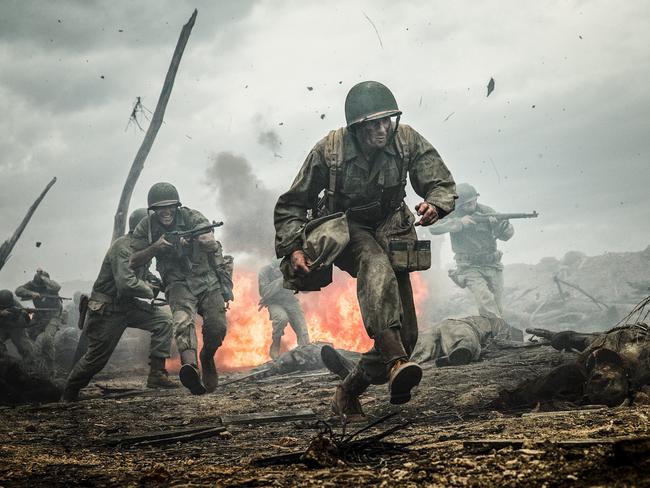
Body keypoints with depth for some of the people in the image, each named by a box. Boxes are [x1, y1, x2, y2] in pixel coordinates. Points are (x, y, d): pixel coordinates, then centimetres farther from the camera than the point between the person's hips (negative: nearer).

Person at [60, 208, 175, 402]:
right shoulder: (122, 248, -22)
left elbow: (143, 277, 21)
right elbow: (126, 284, -33)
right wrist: (150, 291, -17)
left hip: (127, 306, 8)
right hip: (106, 310, -8)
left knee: (163, 319, -11)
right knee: (96, 358, 0)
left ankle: (156, 374, -9)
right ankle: (68, 395, 22)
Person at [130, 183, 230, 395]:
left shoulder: (192, 217, -12)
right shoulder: (146, 228, -5)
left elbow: (211, 244, -26)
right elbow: (133, 261, -3)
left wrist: (200, 240, -49)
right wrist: (155, 247, -20)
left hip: (207, 279, 1)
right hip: (178, 283, -1)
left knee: (217, 327, -11)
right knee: (183, 320, -29)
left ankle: (207, 359, 25)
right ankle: (190, 367, -55)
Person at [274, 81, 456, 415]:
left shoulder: (407, 141, -14)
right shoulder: (329, 150, -18)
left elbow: (442, 184, -10)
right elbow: (291, 205, -8)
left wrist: (434, 204, -34)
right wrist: (292, 248, -22)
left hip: (389, 229, 4)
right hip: (344, 231, -4)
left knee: (406, 333, -3)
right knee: (376, 264, -41)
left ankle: (348, 393, 17)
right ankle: (396, 363, -57)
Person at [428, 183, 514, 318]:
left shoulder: (486, 211, -3)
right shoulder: (453, 215, -6)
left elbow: (506, 235, -6)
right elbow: (433, 228, -22)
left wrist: (503, 223, -29)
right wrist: (459, 223, -29)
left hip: (492, 265, 3)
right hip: (470, 267, -3)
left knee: (497, 309, 2)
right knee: (486, 302, -24)